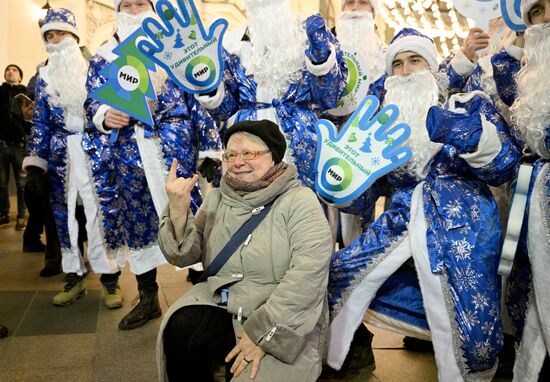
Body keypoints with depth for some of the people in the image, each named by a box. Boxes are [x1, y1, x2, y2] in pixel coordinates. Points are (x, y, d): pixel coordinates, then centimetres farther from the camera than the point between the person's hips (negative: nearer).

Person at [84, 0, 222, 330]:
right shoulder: (103, 57, 13)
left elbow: (199, 99, 3)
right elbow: (93, 102, 11)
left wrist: (209, 148, -3)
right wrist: (104, 117, -14)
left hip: (175, 147, -3)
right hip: (129, 151, 3)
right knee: (136, 220, 9)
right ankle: (148, 299, 24)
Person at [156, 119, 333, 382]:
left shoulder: (300, 201, -9)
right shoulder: (216, 199, 8)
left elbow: (307, 273, -20)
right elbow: (185, 256, 1)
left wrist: (263, 331, -23)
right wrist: (178, 212, -19)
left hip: (283, 321, -4)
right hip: (219, 303, 4)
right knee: (179, 332, -22)